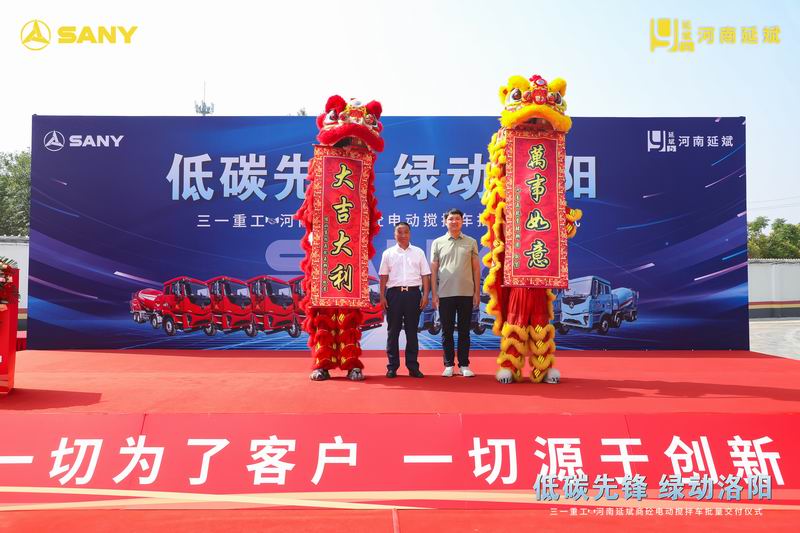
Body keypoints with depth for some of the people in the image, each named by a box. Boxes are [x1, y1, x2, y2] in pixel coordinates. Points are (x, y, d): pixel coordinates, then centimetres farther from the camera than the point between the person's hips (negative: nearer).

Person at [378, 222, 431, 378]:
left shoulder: (418, 252, 9)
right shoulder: (388, 253, 8)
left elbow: (425, 275, 7)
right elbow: (384, 276, 7)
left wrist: (425, 295, -2)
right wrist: (382, 296, 0)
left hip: (413, 293, 0)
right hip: (394, 293, 0)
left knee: (412, 331, 4)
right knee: (393, 331, 3)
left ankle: (413, 366, 10)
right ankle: (392, 366, 9)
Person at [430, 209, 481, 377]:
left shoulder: (471, 242, 7)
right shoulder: (438, 243, 5)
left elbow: (476, 268, 7)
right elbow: (433, 270, 4)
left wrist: (477, 292, 1)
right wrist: (433, 294, -1)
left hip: (466, 293, 0)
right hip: (445, 294, 0)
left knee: (464, 331, 6)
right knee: (447, 331, 5)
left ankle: (464, 365, 13)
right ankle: (449, 365, 14)